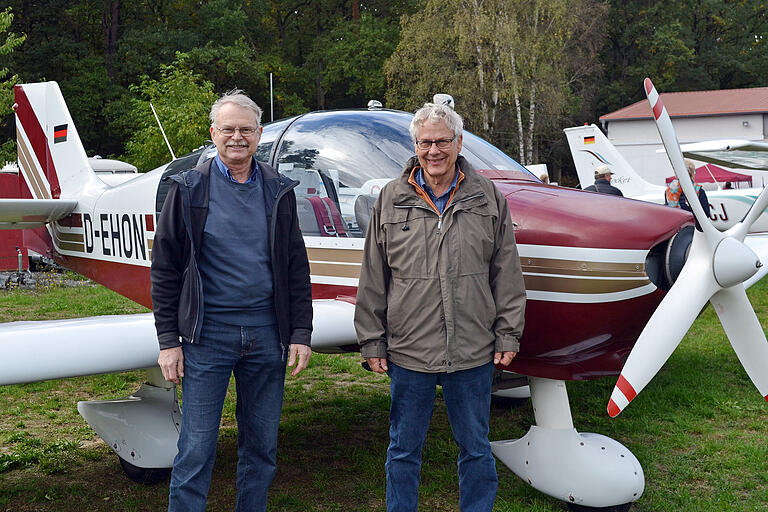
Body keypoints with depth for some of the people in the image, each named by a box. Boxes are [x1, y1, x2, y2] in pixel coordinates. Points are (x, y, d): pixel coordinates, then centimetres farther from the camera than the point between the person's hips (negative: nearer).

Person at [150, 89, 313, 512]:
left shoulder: (278, 191, 8)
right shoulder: (189, 189, 1)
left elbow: (296, 268, 9)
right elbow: (165, 268, 0)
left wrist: (300, 333, 2)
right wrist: (168, 340, -4)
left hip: (266, 334, 3)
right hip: (207, 334, -3)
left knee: (262, 445, 11)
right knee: (196, 448, 0)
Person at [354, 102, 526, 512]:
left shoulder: (488, 199, 4)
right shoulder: (391, 200, 3)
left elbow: (507, 275, 7)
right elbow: (373, 281, 5)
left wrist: (508, 335, 3)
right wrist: (372, 341, 2)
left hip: (474, 353, 0)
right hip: (408, 352, 0)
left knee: (476, 451, 13)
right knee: (403, 450, 12)